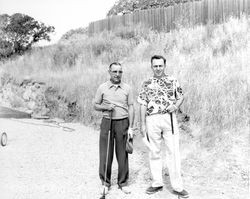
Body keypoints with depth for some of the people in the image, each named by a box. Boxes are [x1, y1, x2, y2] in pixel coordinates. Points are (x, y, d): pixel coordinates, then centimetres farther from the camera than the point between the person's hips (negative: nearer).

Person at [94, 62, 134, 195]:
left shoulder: (127, 88, 3)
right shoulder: (102, 88, 3)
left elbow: (131, 108, 3)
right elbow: (96, 105, 8)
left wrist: (130, 127, -3)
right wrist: (105, 107, -13)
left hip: (123, 123, 0)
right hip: (107, 122, 0)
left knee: (122, 154, 5)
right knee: (105, 153, 3)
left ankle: (123, 183, 20)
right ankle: (105, 182, 19)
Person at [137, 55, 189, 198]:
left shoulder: (173, 81, 7)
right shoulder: (146, 84, 7)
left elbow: (181, 97, 12)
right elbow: (143, 105, 6)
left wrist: (175, 106, -10)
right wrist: (143, 124, 1)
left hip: (170, 118, -1)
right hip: (152, 120, 1)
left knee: (173, 152, -1)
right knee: (154, 152, 9)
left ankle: (177, 186, 8)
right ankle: (157, 183, 22)